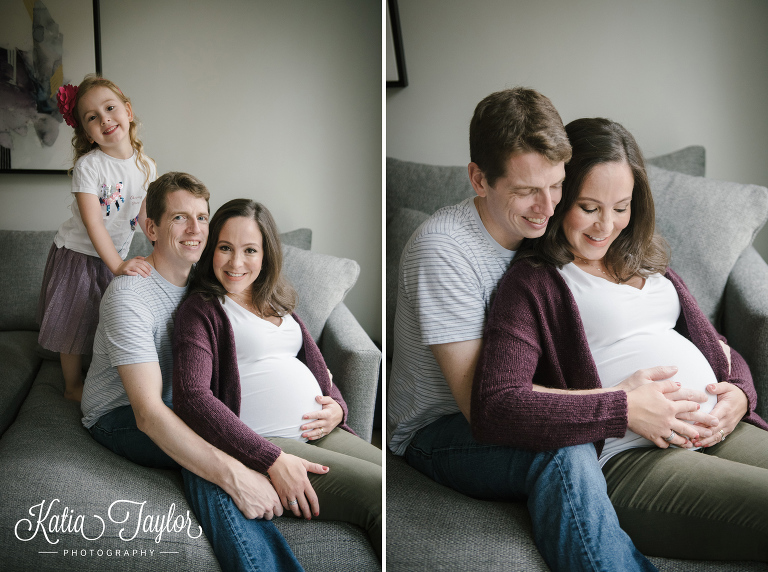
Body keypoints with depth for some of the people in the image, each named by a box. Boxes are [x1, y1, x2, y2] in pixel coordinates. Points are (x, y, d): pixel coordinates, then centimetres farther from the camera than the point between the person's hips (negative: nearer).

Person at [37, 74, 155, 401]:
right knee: (75, 324, 8)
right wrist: (118, 264, -37)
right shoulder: (88, 166, -21)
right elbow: (92, 221, -28)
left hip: (116, 256, 4)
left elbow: (145, 216, 1)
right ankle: (73, 386, 27)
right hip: (78, 254, -4)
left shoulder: (146, 166, -6)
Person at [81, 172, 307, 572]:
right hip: (121, 415, -7)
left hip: (181, 403, 7)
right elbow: (148, 412, -34)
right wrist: (234, 475, -44)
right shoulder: (129, 294, -25)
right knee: (208, 456, -32)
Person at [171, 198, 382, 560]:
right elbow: (192, 398, -14)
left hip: (320, 433, 7)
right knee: (378, 491, -25)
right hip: (263, 445, -7)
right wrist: (272, 460, -22)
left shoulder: (278, 303, 22)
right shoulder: (201, 309, 0)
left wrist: (337, 406, 1)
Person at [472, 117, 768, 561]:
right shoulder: (533, 281, -2)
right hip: (627, 458, -7)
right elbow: (493, 409, -15)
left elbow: (715, 344, 25)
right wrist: (624, 410, -17)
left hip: (719, 432, 7)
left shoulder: (647, 262, 22)